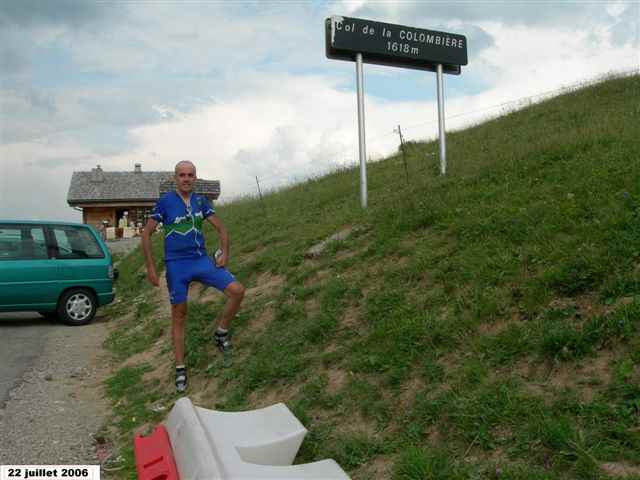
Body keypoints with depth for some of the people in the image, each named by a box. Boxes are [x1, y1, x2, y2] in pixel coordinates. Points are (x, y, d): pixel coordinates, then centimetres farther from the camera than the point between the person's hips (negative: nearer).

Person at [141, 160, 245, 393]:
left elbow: (221, 228, 11)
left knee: (237, 290, -14)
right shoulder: (165, 201, -6)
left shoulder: (201, 201, 5)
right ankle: (180, 369, 16)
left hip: (202, 260, 3)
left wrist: (225, 253, -4)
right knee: (179, 316, 4)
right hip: (176, 265, -3)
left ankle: (221, 335, 7)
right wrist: (151, 267, -7)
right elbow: (146, 233, -3)